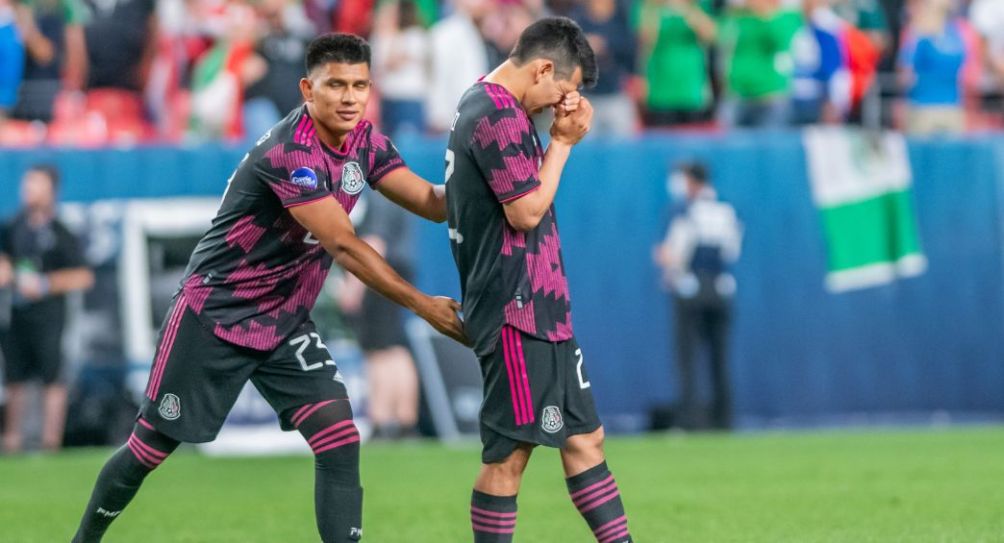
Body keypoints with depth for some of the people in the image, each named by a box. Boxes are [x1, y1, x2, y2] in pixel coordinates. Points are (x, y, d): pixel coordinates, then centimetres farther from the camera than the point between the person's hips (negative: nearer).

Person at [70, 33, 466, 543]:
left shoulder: (365, 142, -1)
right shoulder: (290, 152, -27)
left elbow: (429, 201, -1)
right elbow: (342, 245, -28)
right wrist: (423, 305, -26)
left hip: (285, 321, 7)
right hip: (214, 314, -7)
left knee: (340, 443, -11)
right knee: (149, 448, 4)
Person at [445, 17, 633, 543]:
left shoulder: (482, 105, 16)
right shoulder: (499, 117, -16)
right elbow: (527, 211, -18)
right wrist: (562, 142, -9)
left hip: (541, 308, 11)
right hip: (516, 311, -11)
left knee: (583, 436, 10)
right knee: (510, 451, -7)